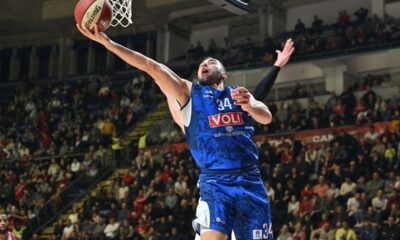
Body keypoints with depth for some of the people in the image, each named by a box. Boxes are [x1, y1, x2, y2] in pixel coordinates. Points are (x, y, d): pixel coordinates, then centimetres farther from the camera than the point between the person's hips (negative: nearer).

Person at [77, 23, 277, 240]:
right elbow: (151, 66, 5)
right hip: (214, 182, -3)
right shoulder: (189, 92, 13)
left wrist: (249, 105, -22)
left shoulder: (240, 94, 19)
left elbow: (267, 118, 2)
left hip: (249, 180, 3)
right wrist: (106, 41, -2)